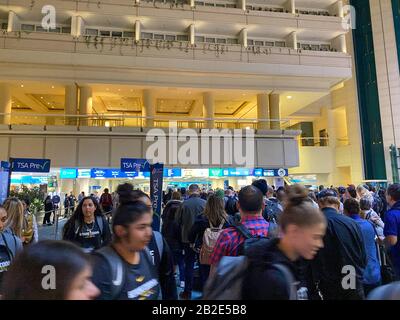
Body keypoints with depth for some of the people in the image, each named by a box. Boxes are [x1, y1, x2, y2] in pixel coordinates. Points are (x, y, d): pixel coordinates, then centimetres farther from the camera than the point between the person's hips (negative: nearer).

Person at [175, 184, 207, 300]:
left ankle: (187, 292, 19)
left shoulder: (184, 204, -15)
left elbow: (177, 220, -5)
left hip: (188, 238, 0)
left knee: (189, 265, 12)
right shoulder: (204, 203, -15)